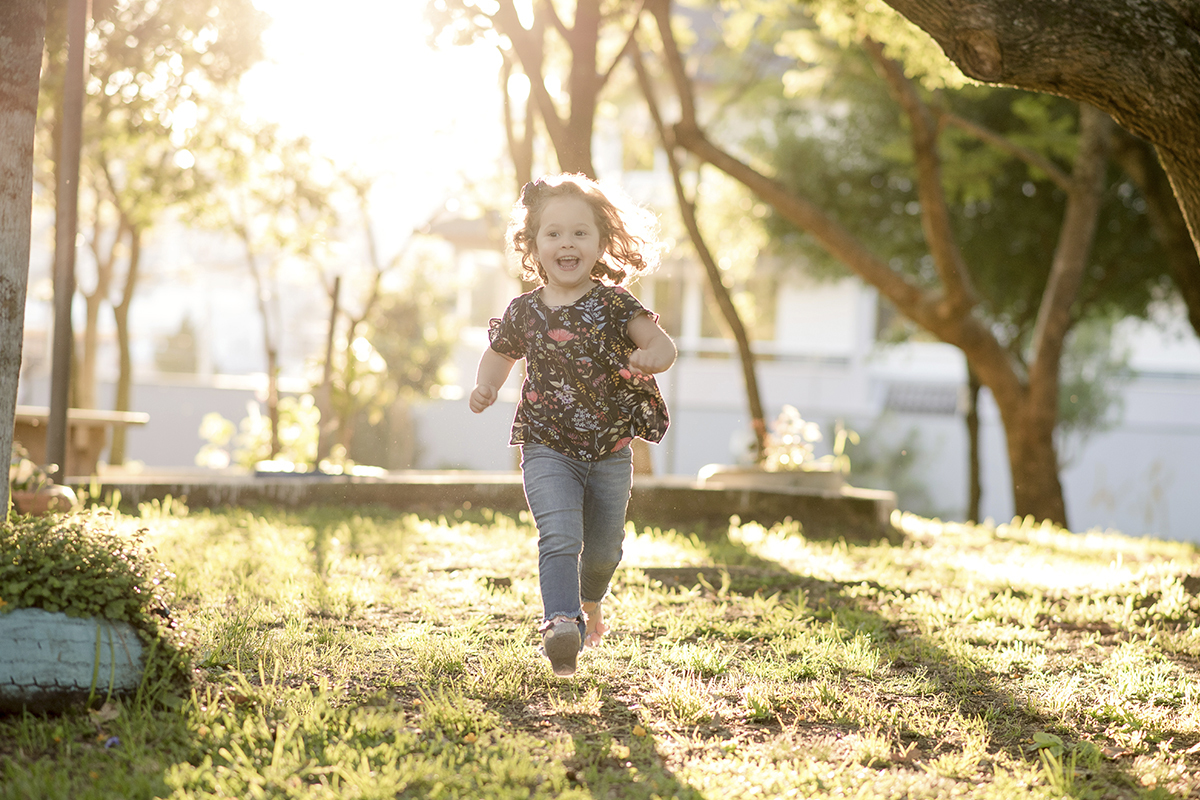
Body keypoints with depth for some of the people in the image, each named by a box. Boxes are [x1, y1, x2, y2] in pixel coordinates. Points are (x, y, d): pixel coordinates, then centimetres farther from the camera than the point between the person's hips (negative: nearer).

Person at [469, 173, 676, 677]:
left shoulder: (613, 304, -4)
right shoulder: (525, 312, 0)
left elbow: (661, 343, -11)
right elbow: (500, 355, 16)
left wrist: (652, 355, -35)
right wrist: (485, 386, -5)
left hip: (610, 452, 1)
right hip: (547, 449, -1)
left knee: (604, 549, 14)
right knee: (560, 536, -22)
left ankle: (589, 602, 44)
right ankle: (561, 623, -29)